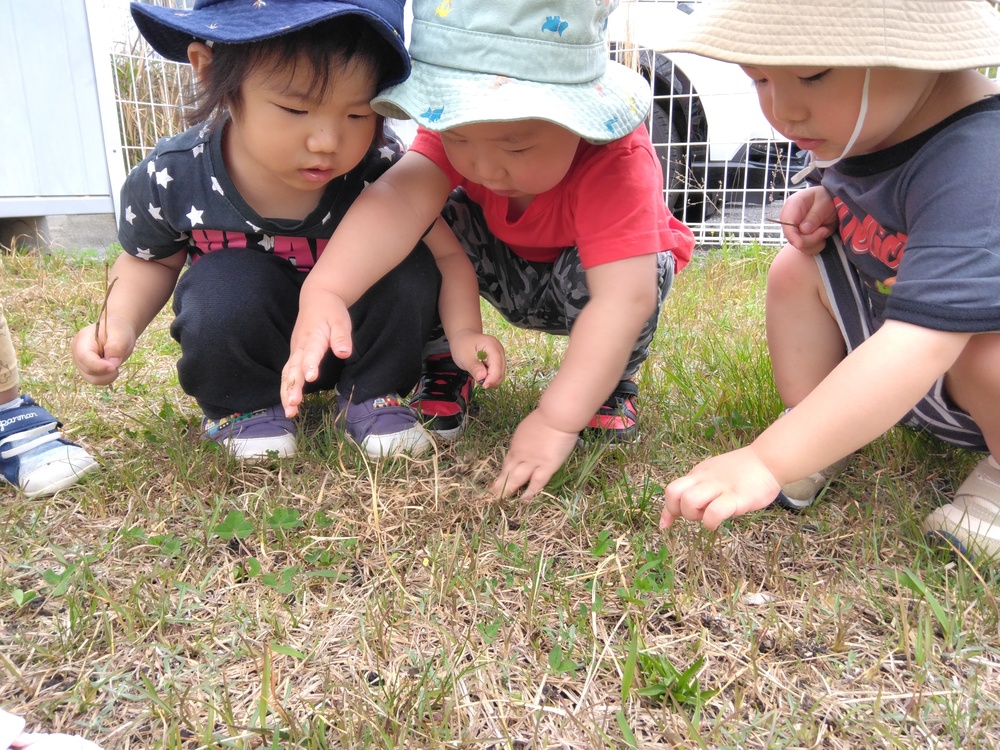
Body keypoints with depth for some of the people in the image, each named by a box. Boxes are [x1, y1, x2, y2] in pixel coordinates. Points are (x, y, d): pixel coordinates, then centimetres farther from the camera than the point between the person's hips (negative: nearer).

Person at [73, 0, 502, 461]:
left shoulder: (382, 172, -25)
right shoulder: (170, 180, -20)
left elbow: (448, 253, -14)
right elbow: (151, 261, 2)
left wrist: (465, 330, -31)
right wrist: (120, 325, -16)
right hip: (246, 354, 0)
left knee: (408, 269, -25)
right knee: (225, 285, -31)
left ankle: (373, 396, -1)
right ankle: (244, 406, -1)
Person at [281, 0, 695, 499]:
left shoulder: (617, 163, -39)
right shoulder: (460, 124, -29)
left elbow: (623, 298, -47)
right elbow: (399, 196, -46)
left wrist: (557, 420, -53)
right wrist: (324, 291, -63)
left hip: (591, 270, -2)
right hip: (506, 270, 3)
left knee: (588, 278, -37)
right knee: (434, 224, -25)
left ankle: (612, 384, -6)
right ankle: (443, 367, -4)